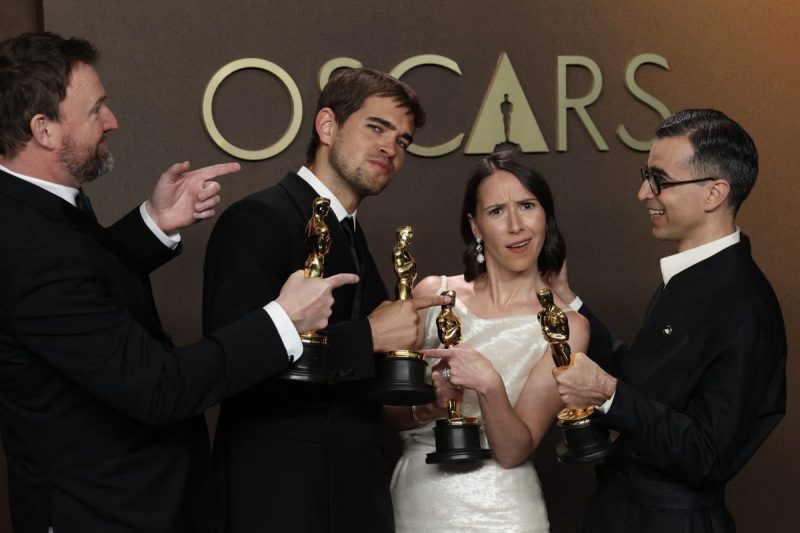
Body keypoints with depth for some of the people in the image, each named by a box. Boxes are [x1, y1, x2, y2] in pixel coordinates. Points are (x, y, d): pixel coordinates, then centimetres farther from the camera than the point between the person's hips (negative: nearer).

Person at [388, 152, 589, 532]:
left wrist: (489, 385, -30)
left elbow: (513, 451, -13)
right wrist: (427, 407, -17)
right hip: (413, 498, 3)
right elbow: (388, 408, 3)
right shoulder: (433, 294, -2)